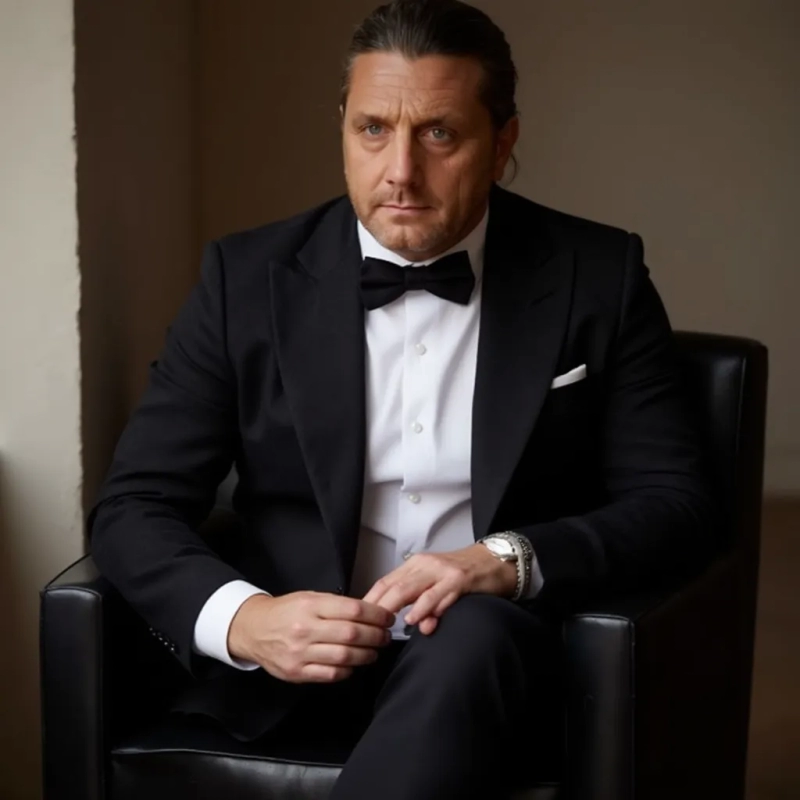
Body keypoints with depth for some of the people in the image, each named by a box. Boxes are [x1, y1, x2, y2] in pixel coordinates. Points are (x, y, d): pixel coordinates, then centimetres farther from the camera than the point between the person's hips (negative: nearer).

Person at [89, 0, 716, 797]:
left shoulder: (597, 276, 2)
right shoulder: (249, 278, 3)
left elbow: (675, 502, 1)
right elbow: (134, 503, 2)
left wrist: (510, 561, -19)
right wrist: (241, 619, -19)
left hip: (492, 657, 0)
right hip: (287, 669, 0)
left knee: (473, 638, -35)